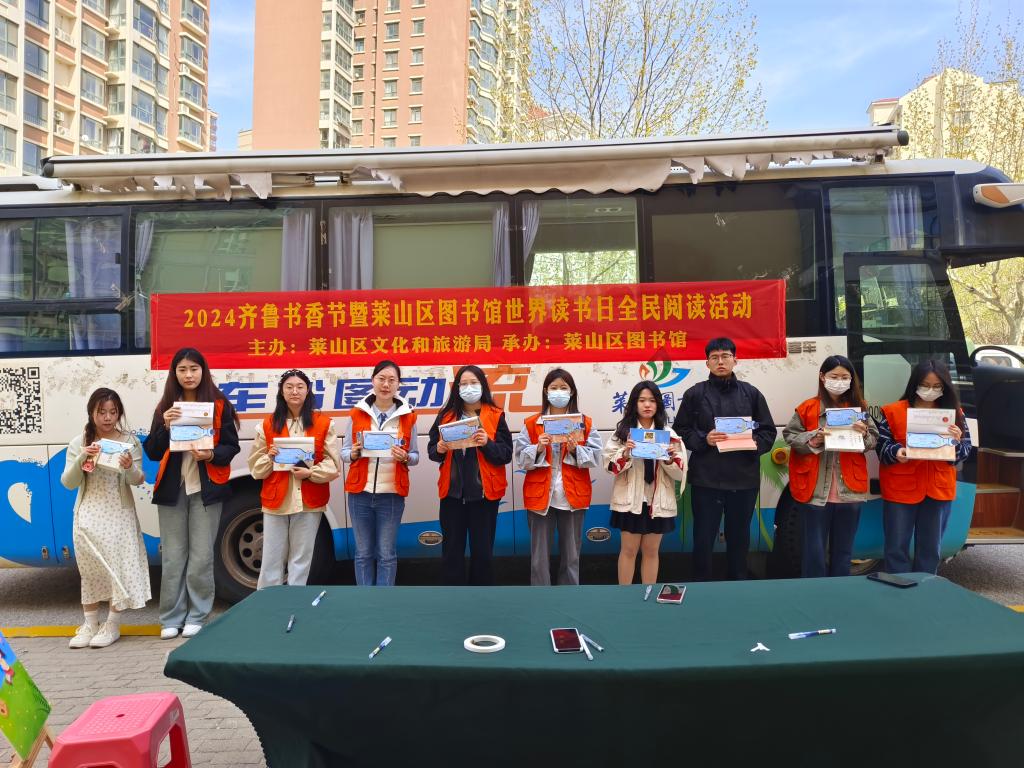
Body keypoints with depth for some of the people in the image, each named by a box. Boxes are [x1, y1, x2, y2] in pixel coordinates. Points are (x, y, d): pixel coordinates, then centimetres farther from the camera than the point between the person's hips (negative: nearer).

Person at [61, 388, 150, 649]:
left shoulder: (130, 441, -3)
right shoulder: (79, 443, 2)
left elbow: (137, 480, -7)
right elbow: (68, 483, -1)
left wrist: (129, 467, -30)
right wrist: (82, 459, -18)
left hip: (119, 514, -2)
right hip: (88, 515, 2)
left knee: (118, 565, -3)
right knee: (90, 568, 8)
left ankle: (112, 625, 7)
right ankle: (90, 624, 19)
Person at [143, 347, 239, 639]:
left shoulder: (219, 405, 2)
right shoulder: (165, 407, 9)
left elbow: (231, 447, 2)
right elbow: (152, 452, 3)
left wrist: (211, 455, -18)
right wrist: (165, 426, -13)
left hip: (206, 489, -2)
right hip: (172, 489, 2)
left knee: (201, 556, 0)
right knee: (173, 556, 5)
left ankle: (197, 617, 12)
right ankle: (171, 618, 16)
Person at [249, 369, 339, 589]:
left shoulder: (324, 424, 1)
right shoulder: (268, 425, 6)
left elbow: (333, 465, -3)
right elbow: (256, 468, 7)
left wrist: (310, 472, -18)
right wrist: (269, 457, -13)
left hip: (309, 502, -1)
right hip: (275, 501, 1)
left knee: (301, 560, 7)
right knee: (271, 561, 5)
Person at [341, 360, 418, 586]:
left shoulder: (407, 416, 2)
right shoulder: (357, 414, 3)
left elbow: (415, 456, 7)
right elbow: (344, 452, 7)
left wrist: (404, 457, -15)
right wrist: (354, 453, -15)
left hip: (392, 494, -1)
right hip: (360, 493, 1)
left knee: (386, 554, 5)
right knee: (364, 553, 8)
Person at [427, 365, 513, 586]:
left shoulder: (495, 416, 0)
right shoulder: (446, 415, 7)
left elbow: (506, 454, -5)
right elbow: (431, 450, 8)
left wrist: (487, 444, -23)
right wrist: (439, 449, -13)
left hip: (484, 492, -2)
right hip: (452, 492, 2)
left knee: (482, 550, 5)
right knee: (452, 549, 7)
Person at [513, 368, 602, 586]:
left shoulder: (586, 423, 5)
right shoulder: (531, 424, 3)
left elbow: (595, 457, -1)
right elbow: (520, 458, -1)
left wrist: (575, 450, -17)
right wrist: (538, 449, -18)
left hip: (573, 496, 1)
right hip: (540, 496, 0)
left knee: (571, 554, 10)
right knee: (540, 556, 4)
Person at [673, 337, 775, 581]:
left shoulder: (751, 393, 8)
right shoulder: (695, 394, 3)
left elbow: (769, 431, 10)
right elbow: (680, 431, 3)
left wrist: (755, 442, -10)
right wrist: (703, 440, -14)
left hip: (744, 478, 2)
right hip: (705, 478, -2)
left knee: (739, 537, 13)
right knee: (703, 537, 3)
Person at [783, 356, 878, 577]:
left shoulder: (859, 408, 6)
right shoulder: (808, 408, -1)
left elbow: (874, 441, 7)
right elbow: (789, 435, -1)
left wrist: (864, 434, -14)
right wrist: (811, 440, -17)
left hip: (849, 491, 3)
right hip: (816, 491, -3)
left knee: (843, 551, 14)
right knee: (814, 550, 2)